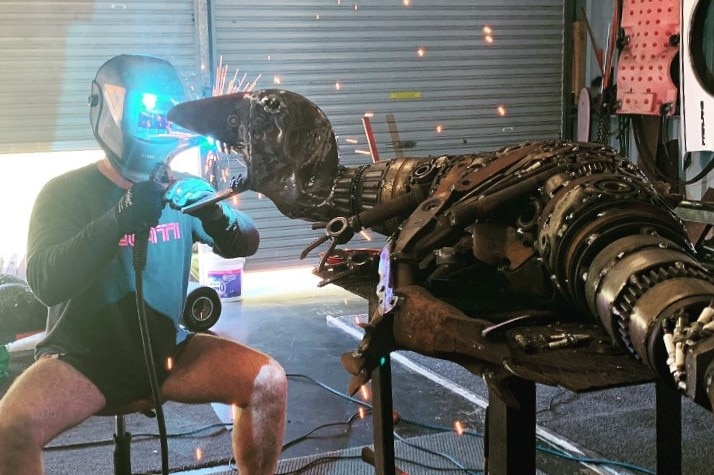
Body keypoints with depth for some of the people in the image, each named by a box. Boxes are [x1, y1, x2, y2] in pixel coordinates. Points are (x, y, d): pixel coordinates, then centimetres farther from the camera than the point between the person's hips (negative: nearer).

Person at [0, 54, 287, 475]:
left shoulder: (183, 187, 4)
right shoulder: (65, 192, -7)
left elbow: (245, 244, 2)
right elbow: (45, 283, -21)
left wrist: (217, 217, -22)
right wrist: (120, 220, -35)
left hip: (165, 350, 3)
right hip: (84, 357, -3)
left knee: (268, 380, -16)